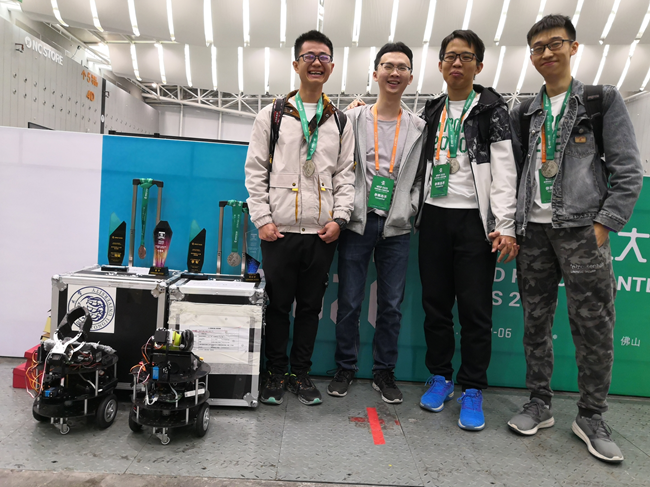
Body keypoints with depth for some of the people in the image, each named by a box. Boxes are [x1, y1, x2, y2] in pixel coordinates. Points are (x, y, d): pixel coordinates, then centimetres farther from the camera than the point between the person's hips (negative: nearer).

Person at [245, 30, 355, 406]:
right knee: (278, 304, 6)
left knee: (311, 306, 10)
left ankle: (301, 374, 25)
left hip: (322, 233, 2)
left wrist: (339, 218, -3)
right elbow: (256, 171, 2)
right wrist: (262, 219, -6)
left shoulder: (340, 121, 11)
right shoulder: (272, 115, 5)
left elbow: (346, 175, 9)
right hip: (280, 230, -1)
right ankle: (276, 374, 22)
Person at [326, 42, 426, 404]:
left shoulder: (419, 128, 9)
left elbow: (423, 176, 11)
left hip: (396, 227, 1)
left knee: (392, 305, 7)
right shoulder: (354, 119, 5)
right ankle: (346, 368, 22)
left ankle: (384, 371, 23)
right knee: (350, 302, 4)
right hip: (358, 222, -1)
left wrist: (409, 209, -1)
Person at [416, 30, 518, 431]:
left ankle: (472, 390, 11)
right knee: (435, 303, 8)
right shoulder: (431, 112, 15)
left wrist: (505, 225, -14)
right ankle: (440, 376, 22)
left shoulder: (492, 109, 2)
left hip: (475, 218, -4)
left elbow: (504, 169, -6)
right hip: (435, 216, 4)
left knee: (475, 308, -1)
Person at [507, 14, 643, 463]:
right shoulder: (525, 114, 14)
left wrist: (604, 225, -9)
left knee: (595, 328, -1)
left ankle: (591, 418, 16)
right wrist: (512, 223, 3)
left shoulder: (604, 99, 5)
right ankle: (539, 405, 21)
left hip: (582, 229, -3)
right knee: (536, 324, 8)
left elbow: (628, 171, -1)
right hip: (533, 231, 3)